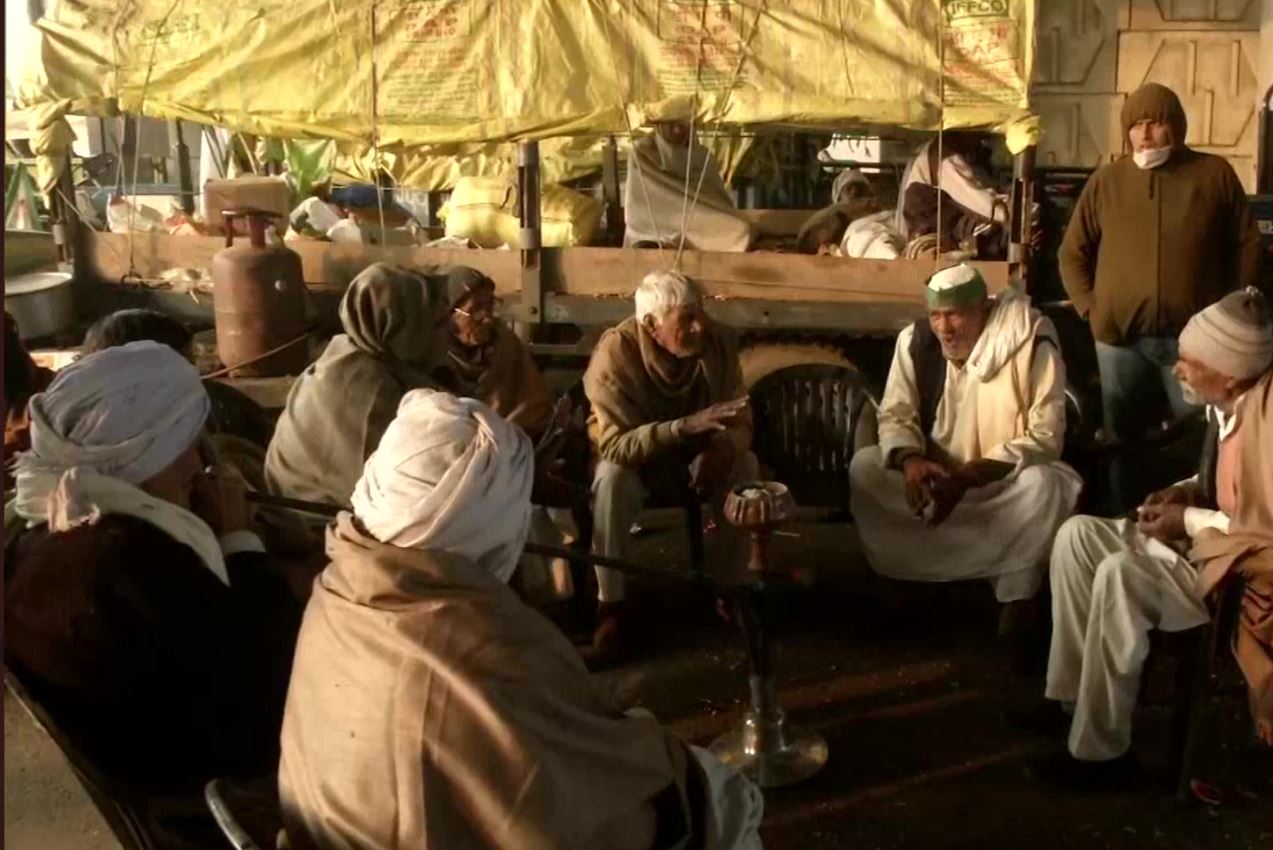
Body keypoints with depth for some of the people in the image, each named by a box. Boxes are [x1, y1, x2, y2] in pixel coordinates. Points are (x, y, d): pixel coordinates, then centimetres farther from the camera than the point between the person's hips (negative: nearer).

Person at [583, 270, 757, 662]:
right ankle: (611, 604, -20)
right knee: (612, 478, -35)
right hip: (632, 456, -3)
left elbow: (741, 420, -12)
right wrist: (689, 425, -48)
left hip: (697, 454, 3)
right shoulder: (615, 352, -29)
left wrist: (722, 448, -36)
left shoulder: (719, 341, -17)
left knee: (745, 467, -25)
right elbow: (616, 445, -36)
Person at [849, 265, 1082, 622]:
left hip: (1006, 481, -3)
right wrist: (909, 459, -27)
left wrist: (967, 476, -32)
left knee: (1043, 483, -35)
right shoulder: (915, 340, -8)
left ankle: (1017, 599, -14)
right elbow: (896, 414, -3)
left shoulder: (1032, 345, -19)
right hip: (936, 476, 4)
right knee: (864, 467, -17)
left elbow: (1045, 437, -22)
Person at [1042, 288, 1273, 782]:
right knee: (1077, 535, 1)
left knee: (1120, 575, -30)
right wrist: (1186, 492, 1)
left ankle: (1100, 750, -16)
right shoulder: (1225, 404, 3)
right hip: (1207, 544, 10)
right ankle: (1071, 694, 4)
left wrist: (1191, 520, -18)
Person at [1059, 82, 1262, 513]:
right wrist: (1091, 308, 1)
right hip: (1119, 337, 1)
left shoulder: (1215, 174, 3)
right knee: (1123, 440, 10)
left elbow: (1247, 246, 6)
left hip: (1193, 336, -1)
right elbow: (1073, 253, 11)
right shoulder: (1106, 181, 6)